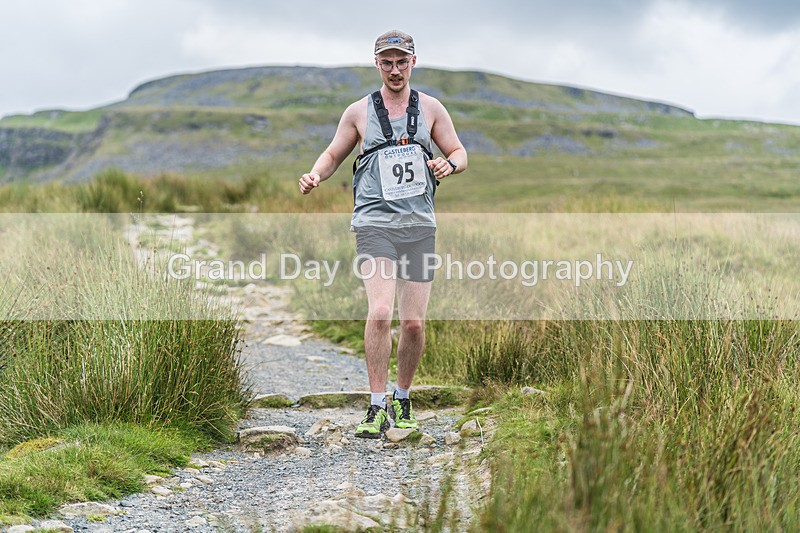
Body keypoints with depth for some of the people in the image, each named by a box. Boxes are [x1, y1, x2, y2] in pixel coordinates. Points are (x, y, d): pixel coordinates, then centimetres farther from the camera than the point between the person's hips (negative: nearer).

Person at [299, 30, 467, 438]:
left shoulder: (431, 108, 11)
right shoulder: (359, 112, 8)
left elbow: (460, 154, 15)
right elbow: (333, 154, 17)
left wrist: (448, 164, -9)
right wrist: (314, 176, -5)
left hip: (420, 224, 2)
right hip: (375, 223, -2)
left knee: (414, 322, 1)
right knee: (380, 312, -20)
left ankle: (402, 402, 21)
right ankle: (377, 408, -12)